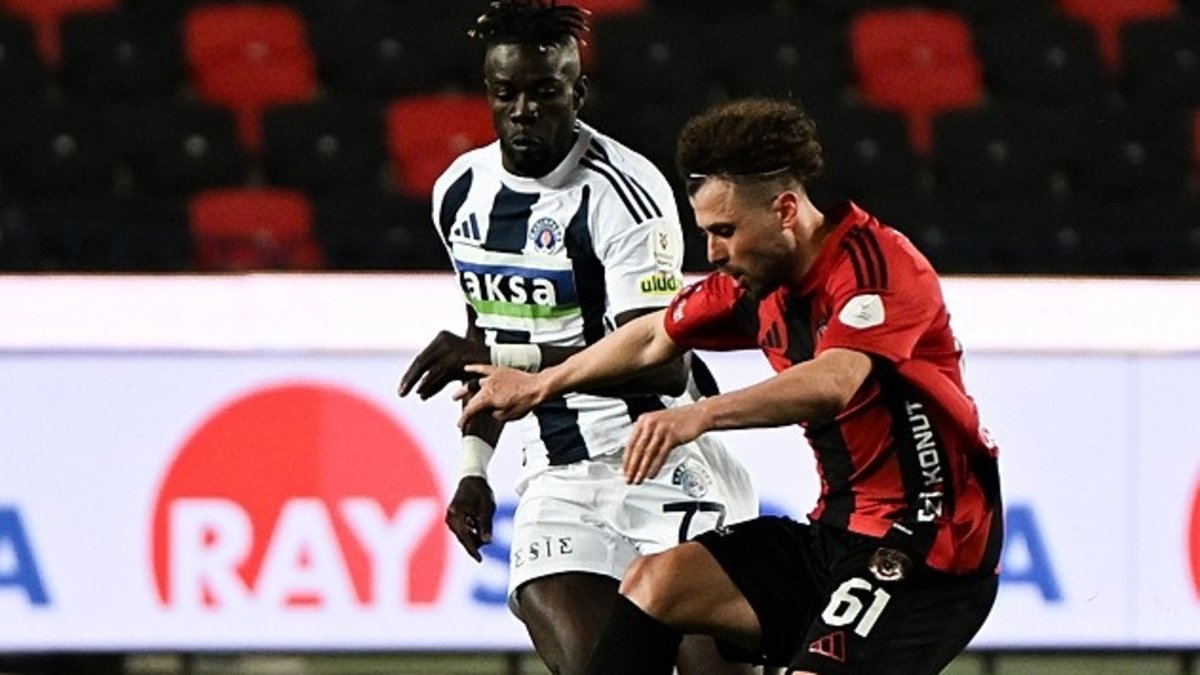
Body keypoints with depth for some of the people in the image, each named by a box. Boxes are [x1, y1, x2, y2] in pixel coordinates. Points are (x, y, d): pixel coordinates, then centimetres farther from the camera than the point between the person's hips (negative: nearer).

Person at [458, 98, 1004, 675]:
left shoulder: (876, 265, -19)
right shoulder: (756, 281, 7)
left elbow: (833, 383, -36)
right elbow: (656, 337, 25)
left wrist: (700, 415, -47)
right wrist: (537, 385, 36)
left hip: (929, 542, -9)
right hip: (841, 533, 9)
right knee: (655, 584, 4)